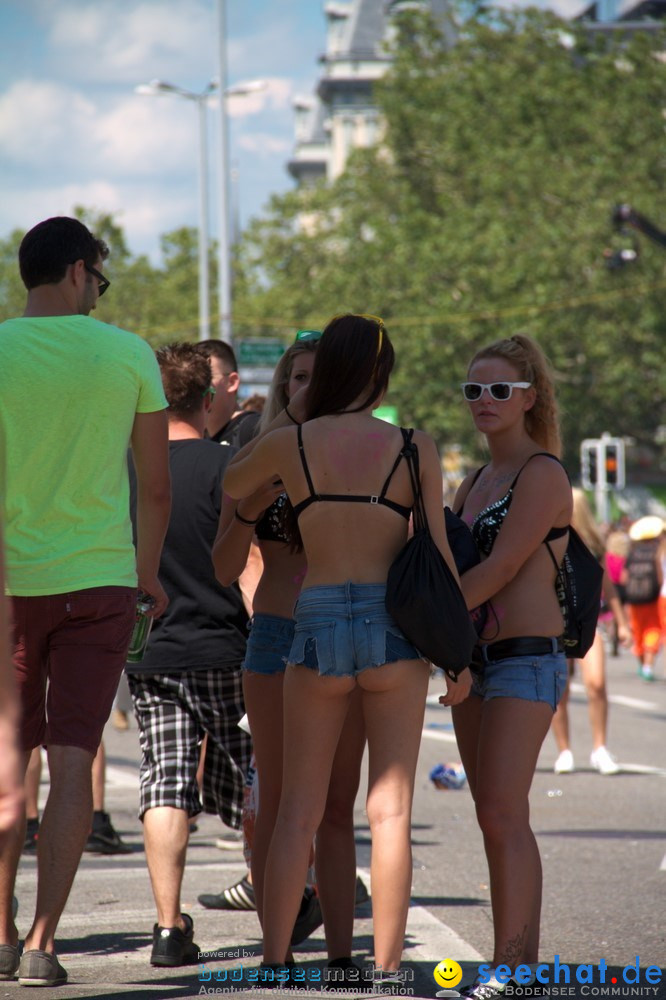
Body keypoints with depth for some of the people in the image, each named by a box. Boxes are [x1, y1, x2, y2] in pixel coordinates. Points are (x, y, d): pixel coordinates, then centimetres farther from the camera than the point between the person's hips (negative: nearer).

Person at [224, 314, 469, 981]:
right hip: (394, 625, -1)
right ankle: (386, 969, 0)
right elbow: (439, 553, 0)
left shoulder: (289, 444, 2)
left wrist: (289, 416, 26)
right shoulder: (415, 448, 0)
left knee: (299, 808, 8)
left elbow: (230, 485, 22)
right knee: (389, 808, 2)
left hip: (318, 625, 1)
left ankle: (274, 959, 5)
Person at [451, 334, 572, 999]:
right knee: (497, 819, 6)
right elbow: (450, 565, 18)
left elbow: (501, 566, -16)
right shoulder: (473, 484, 18)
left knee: (502, 815, -15)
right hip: (472, 659, 8)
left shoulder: (542, 475, -8)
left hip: (527, 658, -8)